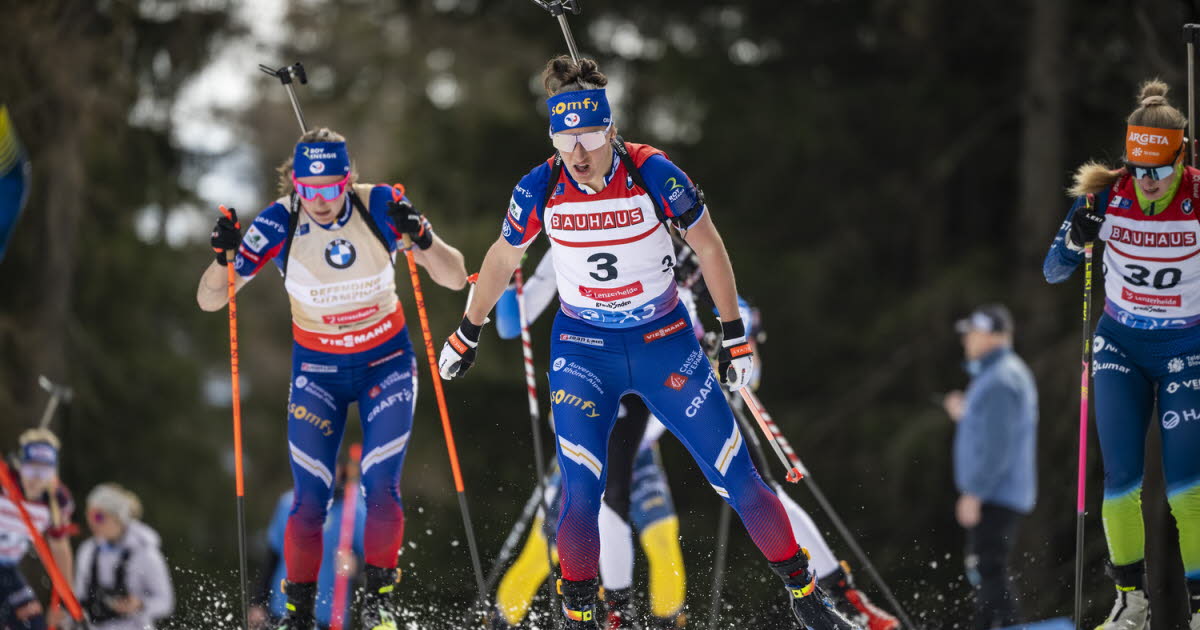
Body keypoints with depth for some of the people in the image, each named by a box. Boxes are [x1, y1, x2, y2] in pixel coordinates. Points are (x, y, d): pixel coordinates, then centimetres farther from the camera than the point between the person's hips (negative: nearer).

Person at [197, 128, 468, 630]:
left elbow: (455, 279, -16)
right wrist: (224, 258, -35)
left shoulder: (381, 207, -18)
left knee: (380, 486, -14)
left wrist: (422, 239, -35)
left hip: (387, 362, 0)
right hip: (317, 369, 0)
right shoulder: (279, 223, -18)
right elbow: (209, 301, -15)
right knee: (310, 498, -10)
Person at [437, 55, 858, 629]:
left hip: (665, 343, 0)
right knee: (580, 489, -15)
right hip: (583, 350, 0)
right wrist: (467, 335, 17)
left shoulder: (652, 174, -18)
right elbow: (501, 259, 6)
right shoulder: (540, 189, -13)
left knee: (735, 472, 0)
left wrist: (735, 335, 0)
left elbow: (708, 246, -3)